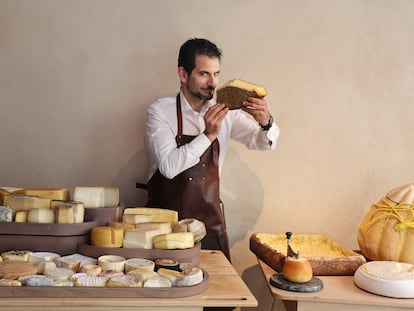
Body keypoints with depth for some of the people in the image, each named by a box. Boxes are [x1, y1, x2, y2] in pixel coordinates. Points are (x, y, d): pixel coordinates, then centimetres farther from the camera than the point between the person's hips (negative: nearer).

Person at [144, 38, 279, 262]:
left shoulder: (225, 112, 1)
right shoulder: (160, 111, -10)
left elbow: (263, 143, 2)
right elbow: (169, 166, -20)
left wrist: (266, 123, -19)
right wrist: (208, 135, -29)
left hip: (211, 223, 3)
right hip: (167, 224, -3)